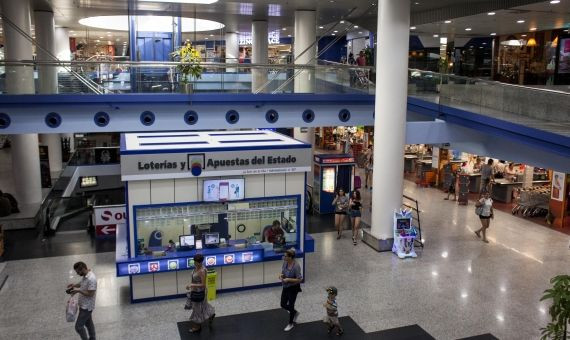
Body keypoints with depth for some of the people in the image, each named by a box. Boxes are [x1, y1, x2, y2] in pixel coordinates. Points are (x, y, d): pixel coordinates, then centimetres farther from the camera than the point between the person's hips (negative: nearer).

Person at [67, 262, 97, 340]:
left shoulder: (91, 279, -30)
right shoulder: (85, 275, 0)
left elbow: (90, 294, -27)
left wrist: (78, 291, -23)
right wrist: (74, 285, 2)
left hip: (86, 306, -10)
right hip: (84, 305, 10)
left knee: (78, 326, -1)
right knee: (88, 323, 22)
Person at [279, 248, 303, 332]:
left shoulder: (296, 266, -28)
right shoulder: (285, 262, -7)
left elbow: (299, 279, -22)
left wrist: (288, 279, -29)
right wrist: (281, 275, -11)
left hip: (293, 288, -7)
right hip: (285, 287, 7)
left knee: (291, 305, 8)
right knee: (283, 305, 14)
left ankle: (291, 323, 32)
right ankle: (295, 313, 43)